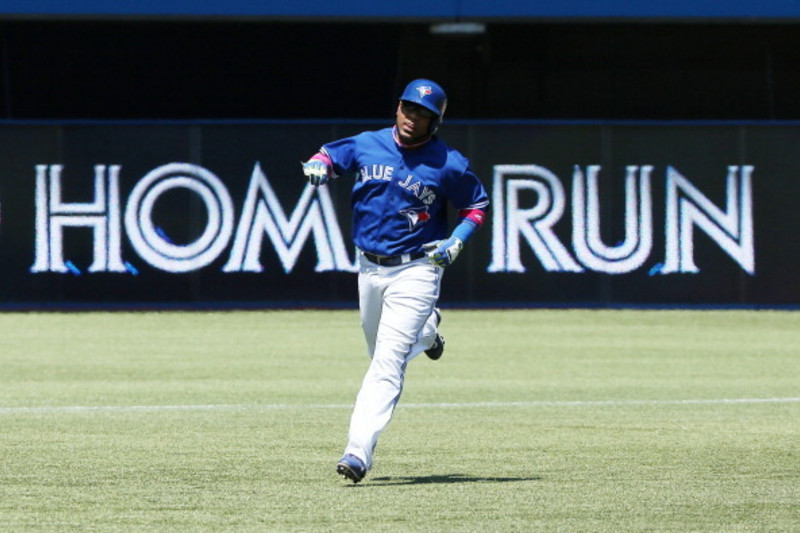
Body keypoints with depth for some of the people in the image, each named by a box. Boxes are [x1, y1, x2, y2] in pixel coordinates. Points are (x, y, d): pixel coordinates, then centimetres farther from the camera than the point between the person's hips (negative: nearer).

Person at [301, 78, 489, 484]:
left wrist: (457, 241, -12)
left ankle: (359, 452, -20)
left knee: (388, 363, -15)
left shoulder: (448, 164, -8)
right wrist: (318, 165, -8)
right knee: (380, 353, 21)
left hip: (416, 271, -5)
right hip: (370, 268, 5)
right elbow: (330, 154, 16)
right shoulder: (367, 146, 1)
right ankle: (426, 330, 54)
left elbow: (477, 204, 4)